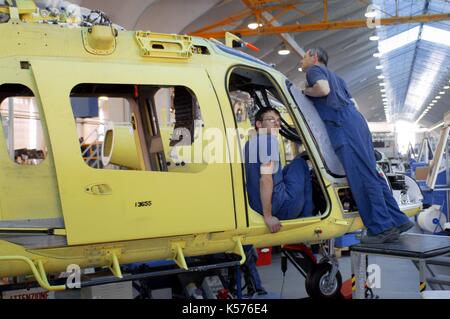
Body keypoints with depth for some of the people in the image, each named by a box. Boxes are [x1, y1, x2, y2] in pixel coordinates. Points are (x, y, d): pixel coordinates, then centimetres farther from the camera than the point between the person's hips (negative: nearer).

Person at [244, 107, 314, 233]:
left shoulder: (249, 143, 11)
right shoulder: (269, 140, -15)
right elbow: (265, 179, -25)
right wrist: (268, 216, -24)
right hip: (280, 207, -9)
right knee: (300, 164, 10)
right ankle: (307, 218, 13)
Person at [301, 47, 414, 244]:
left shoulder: (314, 70, 7)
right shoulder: (333, 76, 34)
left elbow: (323, 89, -15)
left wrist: (306, 91, 2)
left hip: (344, 125, -9)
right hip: (355, 120, 9)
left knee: (361, 176, -13)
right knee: (370, 174, 8)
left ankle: (382, 227, -15)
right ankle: (397, 220, 8)